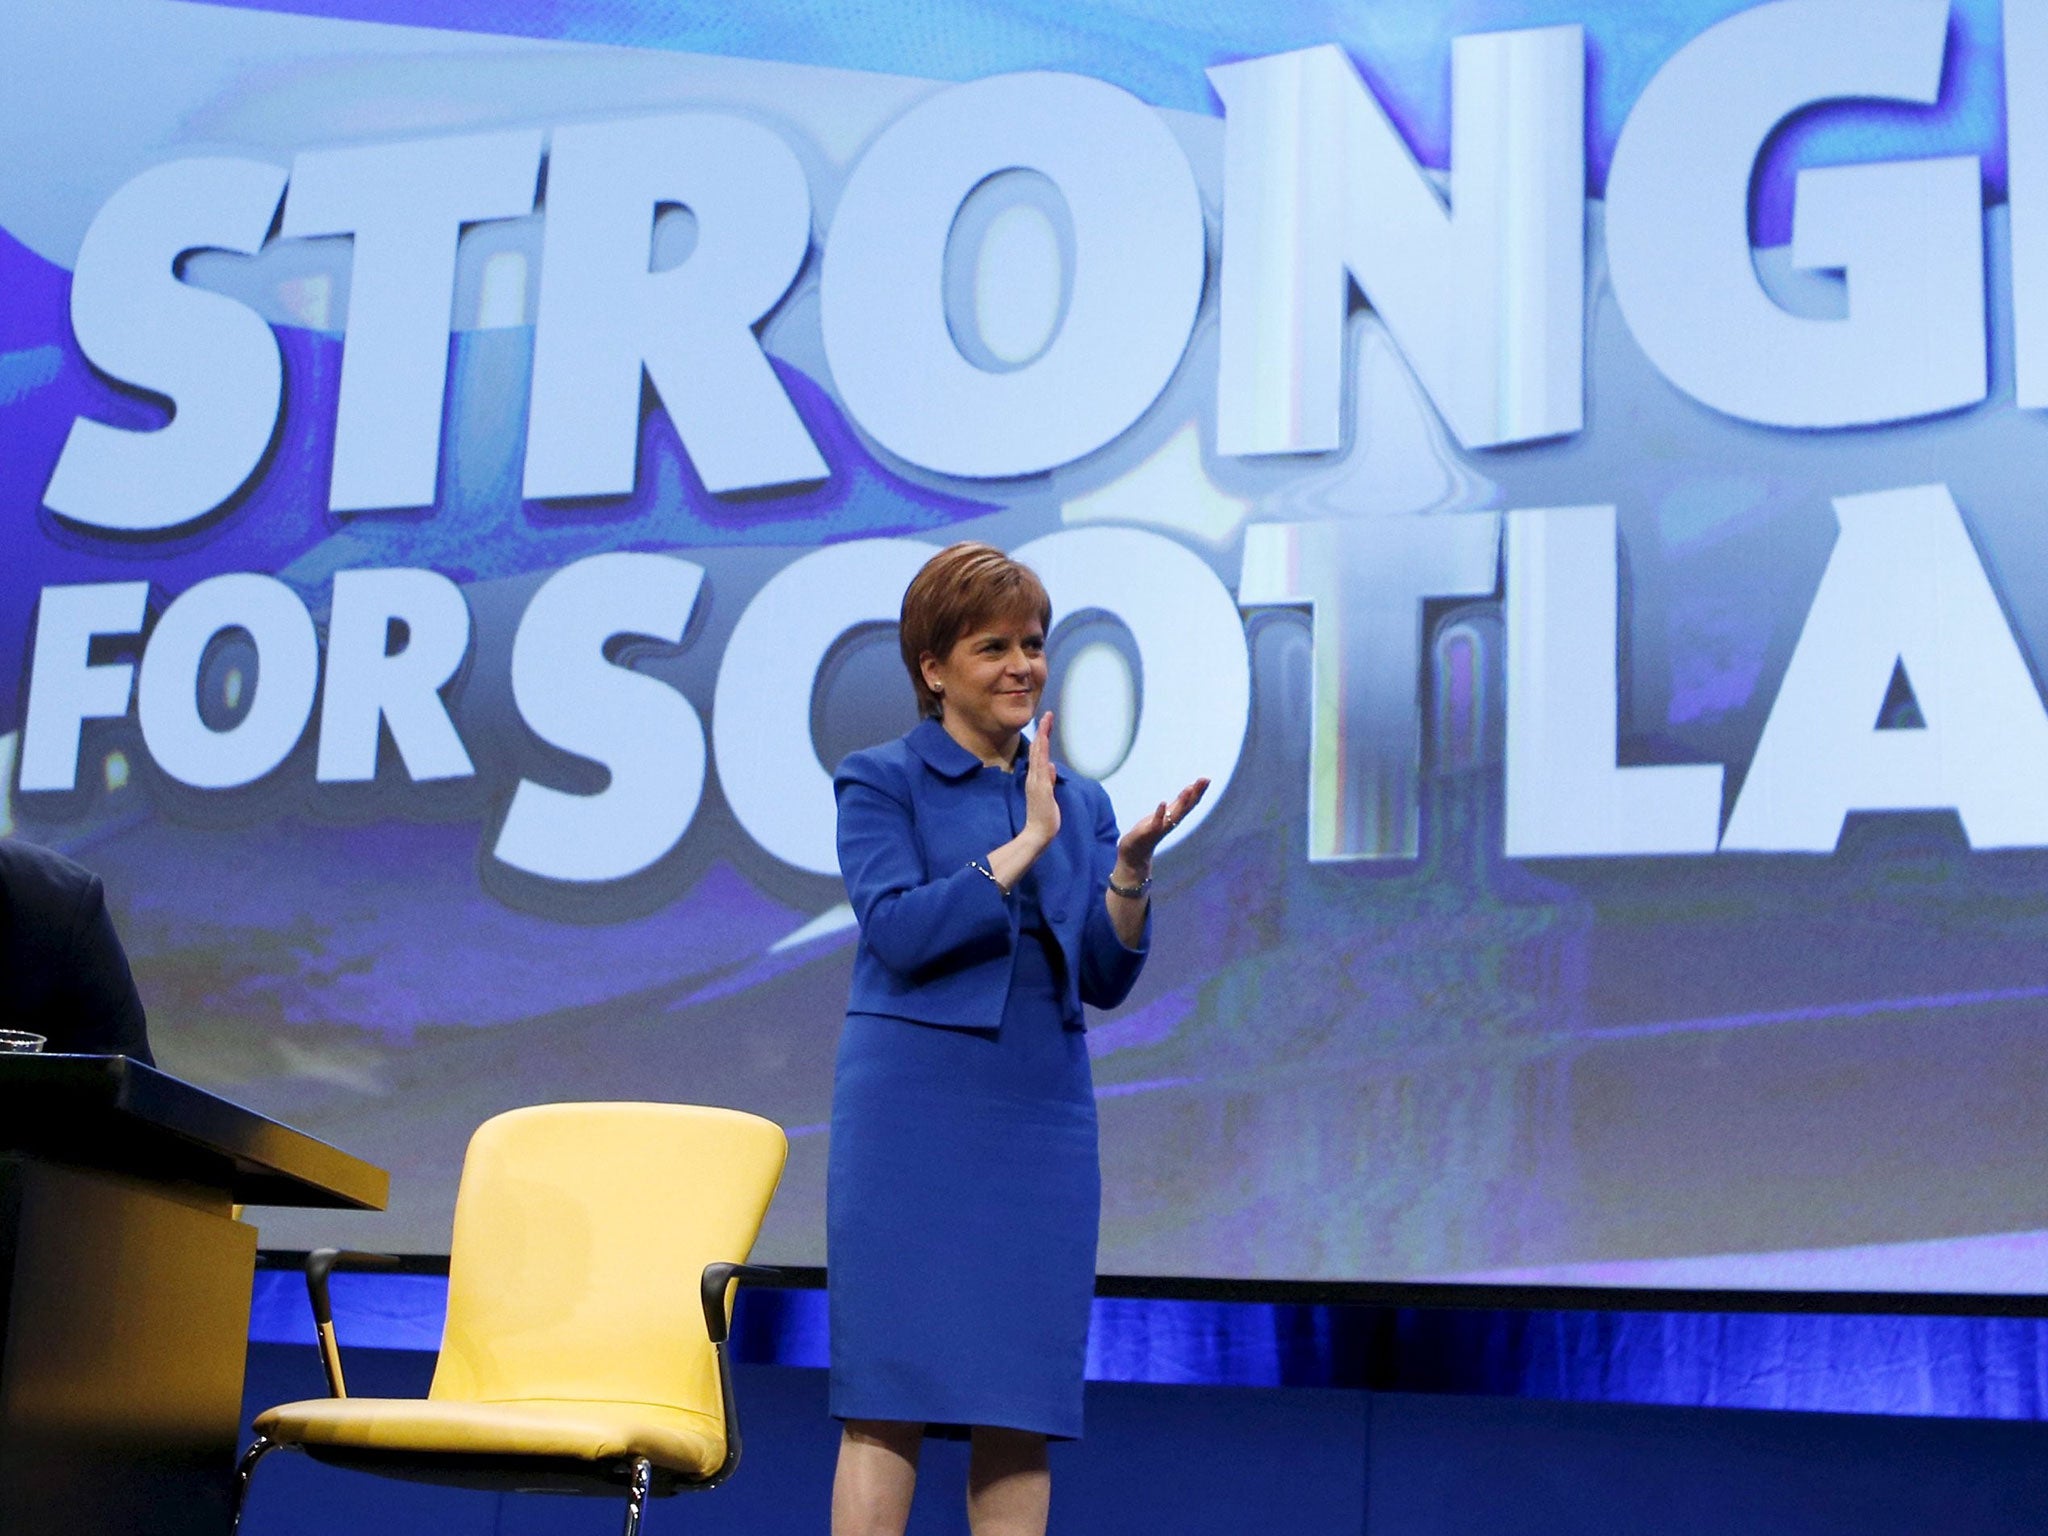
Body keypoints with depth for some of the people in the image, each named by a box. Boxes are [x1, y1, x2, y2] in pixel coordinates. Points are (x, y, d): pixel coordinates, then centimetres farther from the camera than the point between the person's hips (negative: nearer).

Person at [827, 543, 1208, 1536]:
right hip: (914, 1112, -5)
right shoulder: (880, 782, 2)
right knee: (891, 1396, -5)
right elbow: (898, 931, -13)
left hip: (1043, 1119, 5)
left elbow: (1106, 980, 8)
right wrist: (1027, 844, -11)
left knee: (1023, 1404, 5)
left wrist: (1130, 869, -8)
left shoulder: (1080, 802, 15)